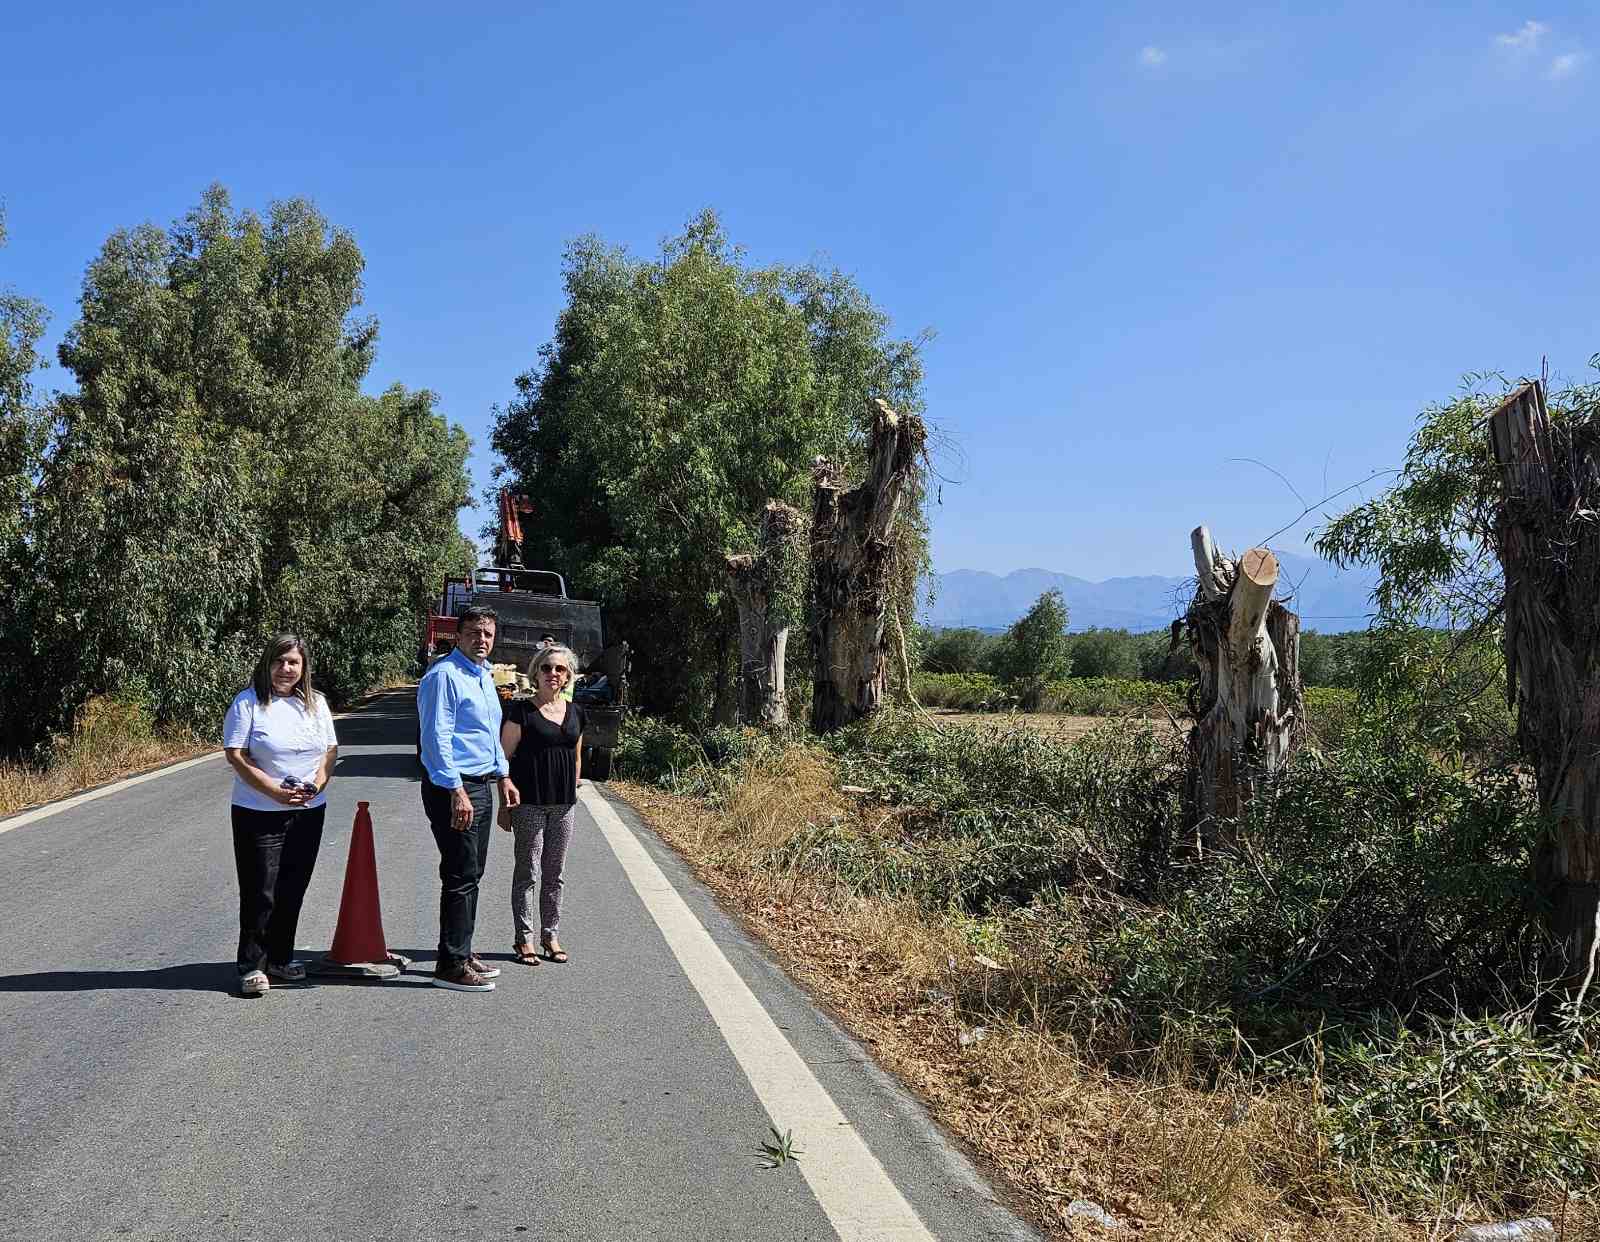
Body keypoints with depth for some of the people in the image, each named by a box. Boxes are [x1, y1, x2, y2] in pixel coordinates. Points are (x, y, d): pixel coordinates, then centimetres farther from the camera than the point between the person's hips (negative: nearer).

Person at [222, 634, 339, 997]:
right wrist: (273, 790, -21)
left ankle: (279, 958, 25)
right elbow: (235, 754, -12)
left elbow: (331, 749, 11)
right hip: (259, 813, -5)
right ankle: (252, 966, 8)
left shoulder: (316, 703, 9)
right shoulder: (248, 702, -7)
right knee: (260, 893, -2)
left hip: (309, 811, 5)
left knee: (292, 890, 12)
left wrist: (317, 783, -8)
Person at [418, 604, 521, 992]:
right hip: (453, 789, -10)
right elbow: (436, 737, -20)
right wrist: (457, 792, -24)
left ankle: (462, 952, 25)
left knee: (472, 874, 15)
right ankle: (451, 966, 0)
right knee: (461, 876, -7)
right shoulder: (444, 675, -14)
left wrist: (503, 776, 22)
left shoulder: (484, 675, 16)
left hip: (480, 785, 10)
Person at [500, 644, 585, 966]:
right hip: (529, 802, -5)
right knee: (527, 871, 1)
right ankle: (523, 938, 11)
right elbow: (505, 756, -5)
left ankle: (550, 935, 22)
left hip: (563, 805, 5)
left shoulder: (575, 712, 9)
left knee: (555, 873, 11)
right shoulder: (521, 709, -5)